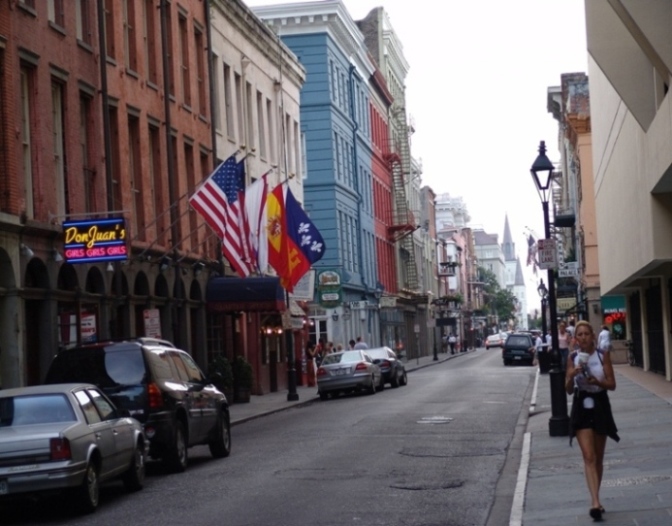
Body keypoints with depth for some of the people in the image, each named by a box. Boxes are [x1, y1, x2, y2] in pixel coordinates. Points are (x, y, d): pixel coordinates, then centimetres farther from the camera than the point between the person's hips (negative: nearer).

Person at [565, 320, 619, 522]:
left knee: (598, 458, 10)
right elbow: (568, 389, 2)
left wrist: (597, 381, -22)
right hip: (581, 406, -1)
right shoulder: (572, 358, 1)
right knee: (589, 457, -13)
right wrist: (571, 376, -18)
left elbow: (612, 384, -3)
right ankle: (595, 502, -22)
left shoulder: (602, 356, -2)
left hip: (600, 405, 1)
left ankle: (595, 500, 23)